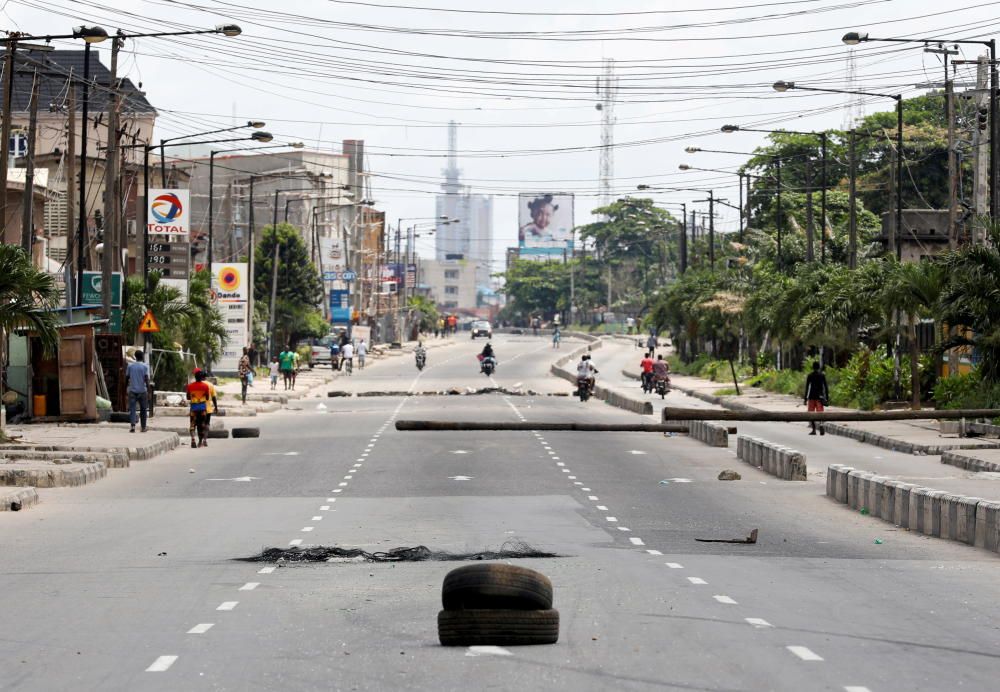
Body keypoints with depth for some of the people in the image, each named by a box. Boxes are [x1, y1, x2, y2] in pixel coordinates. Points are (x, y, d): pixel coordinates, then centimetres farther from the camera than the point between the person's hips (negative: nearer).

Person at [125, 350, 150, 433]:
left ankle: (132, 425, -22)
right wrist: (148, 392, -9)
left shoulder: (130, 366, 5)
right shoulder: (145, 366, -4)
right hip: (142, 391, -1)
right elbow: (147, 379, -11)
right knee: (143, 409, 11)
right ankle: (143, 427, 16)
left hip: (132, 391, 1)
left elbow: (126, 378, 8)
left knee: (132, 409, -3)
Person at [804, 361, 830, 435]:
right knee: (820, 412, -3)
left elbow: (807, 387, -3)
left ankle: (814, 430, 5)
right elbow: (825, 387, 3)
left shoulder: (810, 376, -1)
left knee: (811, 413, 7)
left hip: (811, 397, -1)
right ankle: (821, 425, -28)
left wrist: (805, 398, -1)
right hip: (820, 397, 1)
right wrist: (827, 397, 9)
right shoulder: (822, 375, 3)